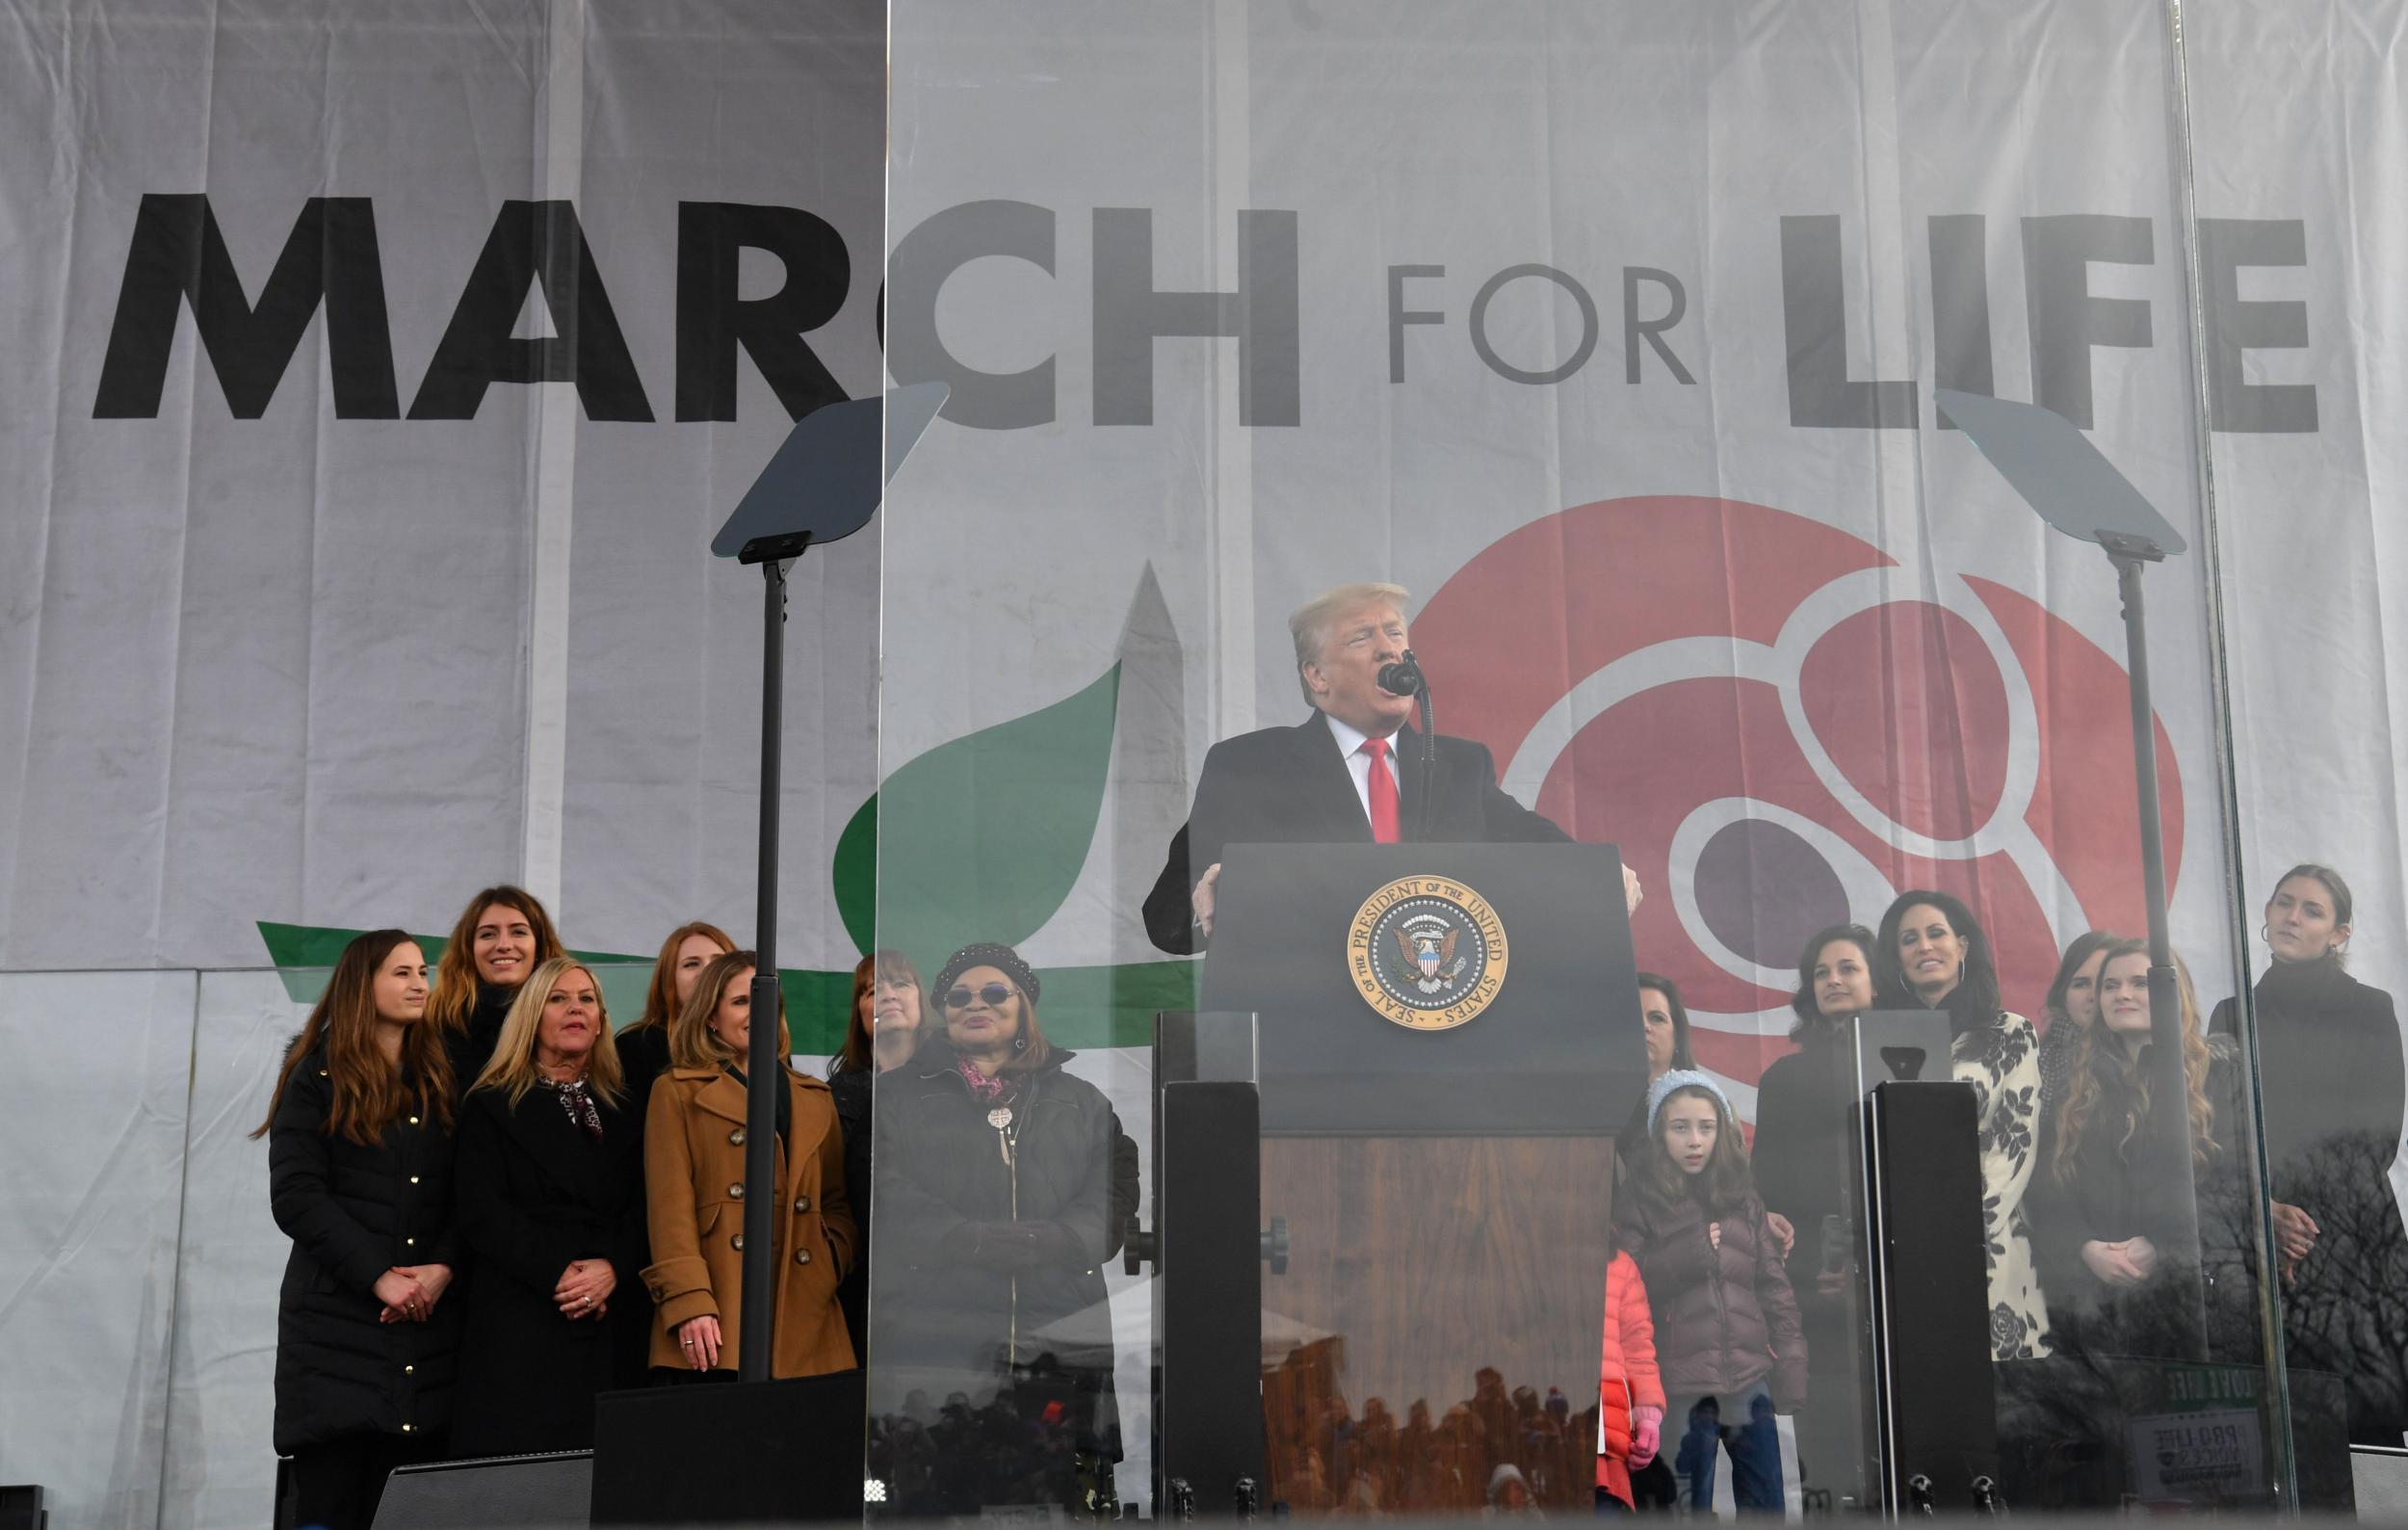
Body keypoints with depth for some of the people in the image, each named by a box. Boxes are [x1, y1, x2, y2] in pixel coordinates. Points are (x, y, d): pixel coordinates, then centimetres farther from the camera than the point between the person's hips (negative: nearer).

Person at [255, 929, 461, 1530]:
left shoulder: (441, 1081, 15)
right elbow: (295, 1197, -5)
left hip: (428, 1324, 3)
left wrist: (443, 1267, -9)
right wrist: (378, 1276, -13)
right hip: (337, 1322, -3)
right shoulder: (317, 1079, 4)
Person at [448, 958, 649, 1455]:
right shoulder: (492, 1105, 8)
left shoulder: (622, 1111, 18)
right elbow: (482, 1213, -3)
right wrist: (557, 1274, -14)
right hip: (521, 1328, -3)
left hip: (614, 1326, 3)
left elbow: (642, 1210, 8)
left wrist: (612, 1268, -12)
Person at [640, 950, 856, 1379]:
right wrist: (689, 1303, -12)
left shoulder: (815, 1098, 21)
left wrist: (833, 1268, 0)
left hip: (805, 1315, 3)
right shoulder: (677, 1093, 9)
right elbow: (670, 1207, -1)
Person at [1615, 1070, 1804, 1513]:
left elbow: (1774, 1285, 9)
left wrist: (1790, 1369, 2)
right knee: (1691, 1509, 4)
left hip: (1749, 1377, 3)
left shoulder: (1742, 1197, 10)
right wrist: (1688, 1254, -13)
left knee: (1766, 1506, 7)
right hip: (1681, 1384, -3)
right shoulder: (1637, 1202, 0)